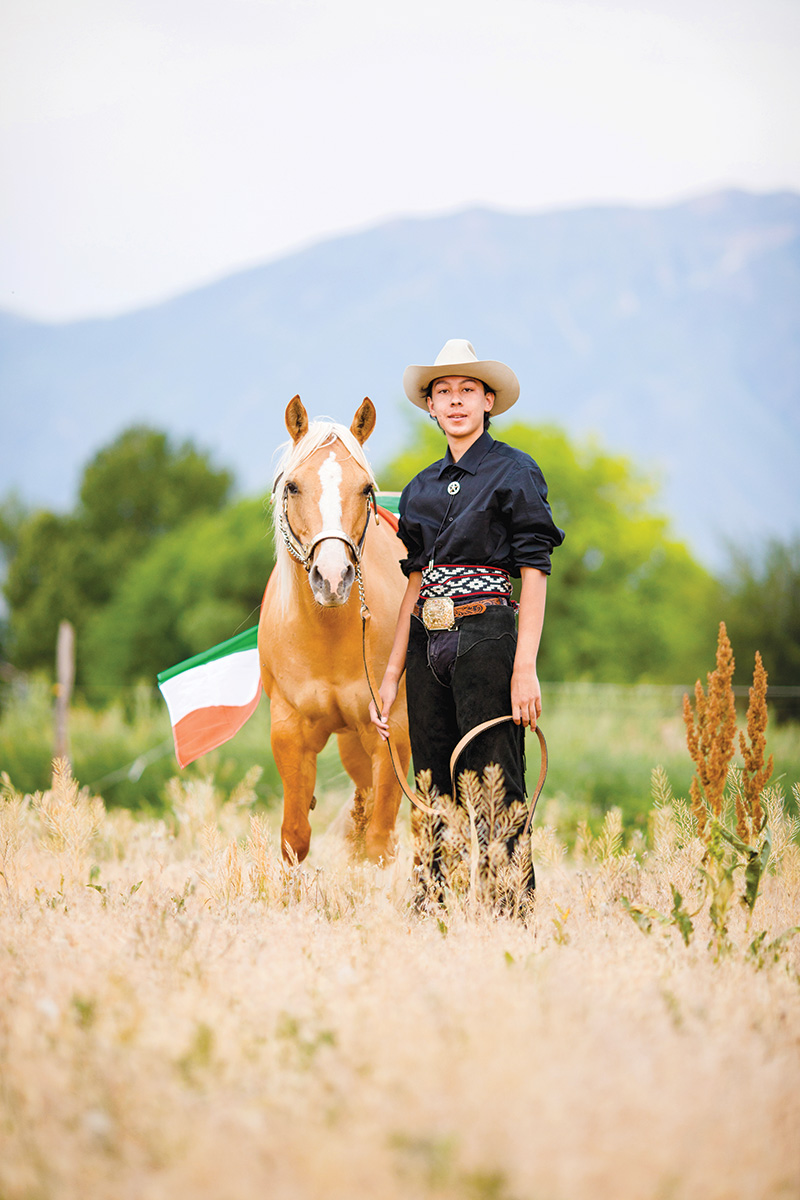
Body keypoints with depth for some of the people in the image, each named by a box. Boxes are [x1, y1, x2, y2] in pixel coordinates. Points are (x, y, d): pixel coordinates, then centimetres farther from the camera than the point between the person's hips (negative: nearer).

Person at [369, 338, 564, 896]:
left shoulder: (514, 472, -1)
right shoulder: (422, 488, 16)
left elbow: (535, 572, -7)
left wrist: (525, 668, -16)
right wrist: (392, 674, 12)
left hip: (486, 639, -6)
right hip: (427, 645, 6)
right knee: (434, 791, 7)